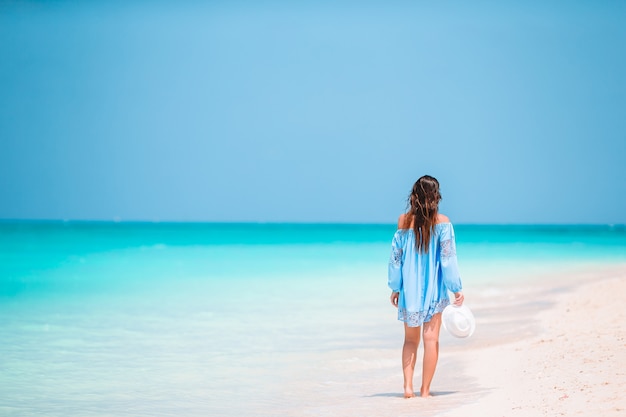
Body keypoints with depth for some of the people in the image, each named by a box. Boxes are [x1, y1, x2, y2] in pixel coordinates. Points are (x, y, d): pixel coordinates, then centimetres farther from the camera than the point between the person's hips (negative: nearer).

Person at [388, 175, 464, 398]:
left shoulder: (404, 220, -2)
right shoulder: (442, 222, -7)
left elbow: (396, 257, 2)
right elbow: (448, 258, -8)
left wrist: (395, 288, 10)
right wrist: (456, 288, -2)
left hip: (409, 288, 2)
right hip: (433, 288, -2)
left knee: (410, 340, 12)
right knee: (431, 339, 4)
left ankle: (408, 386, 0)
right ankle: (425, 389, 3)